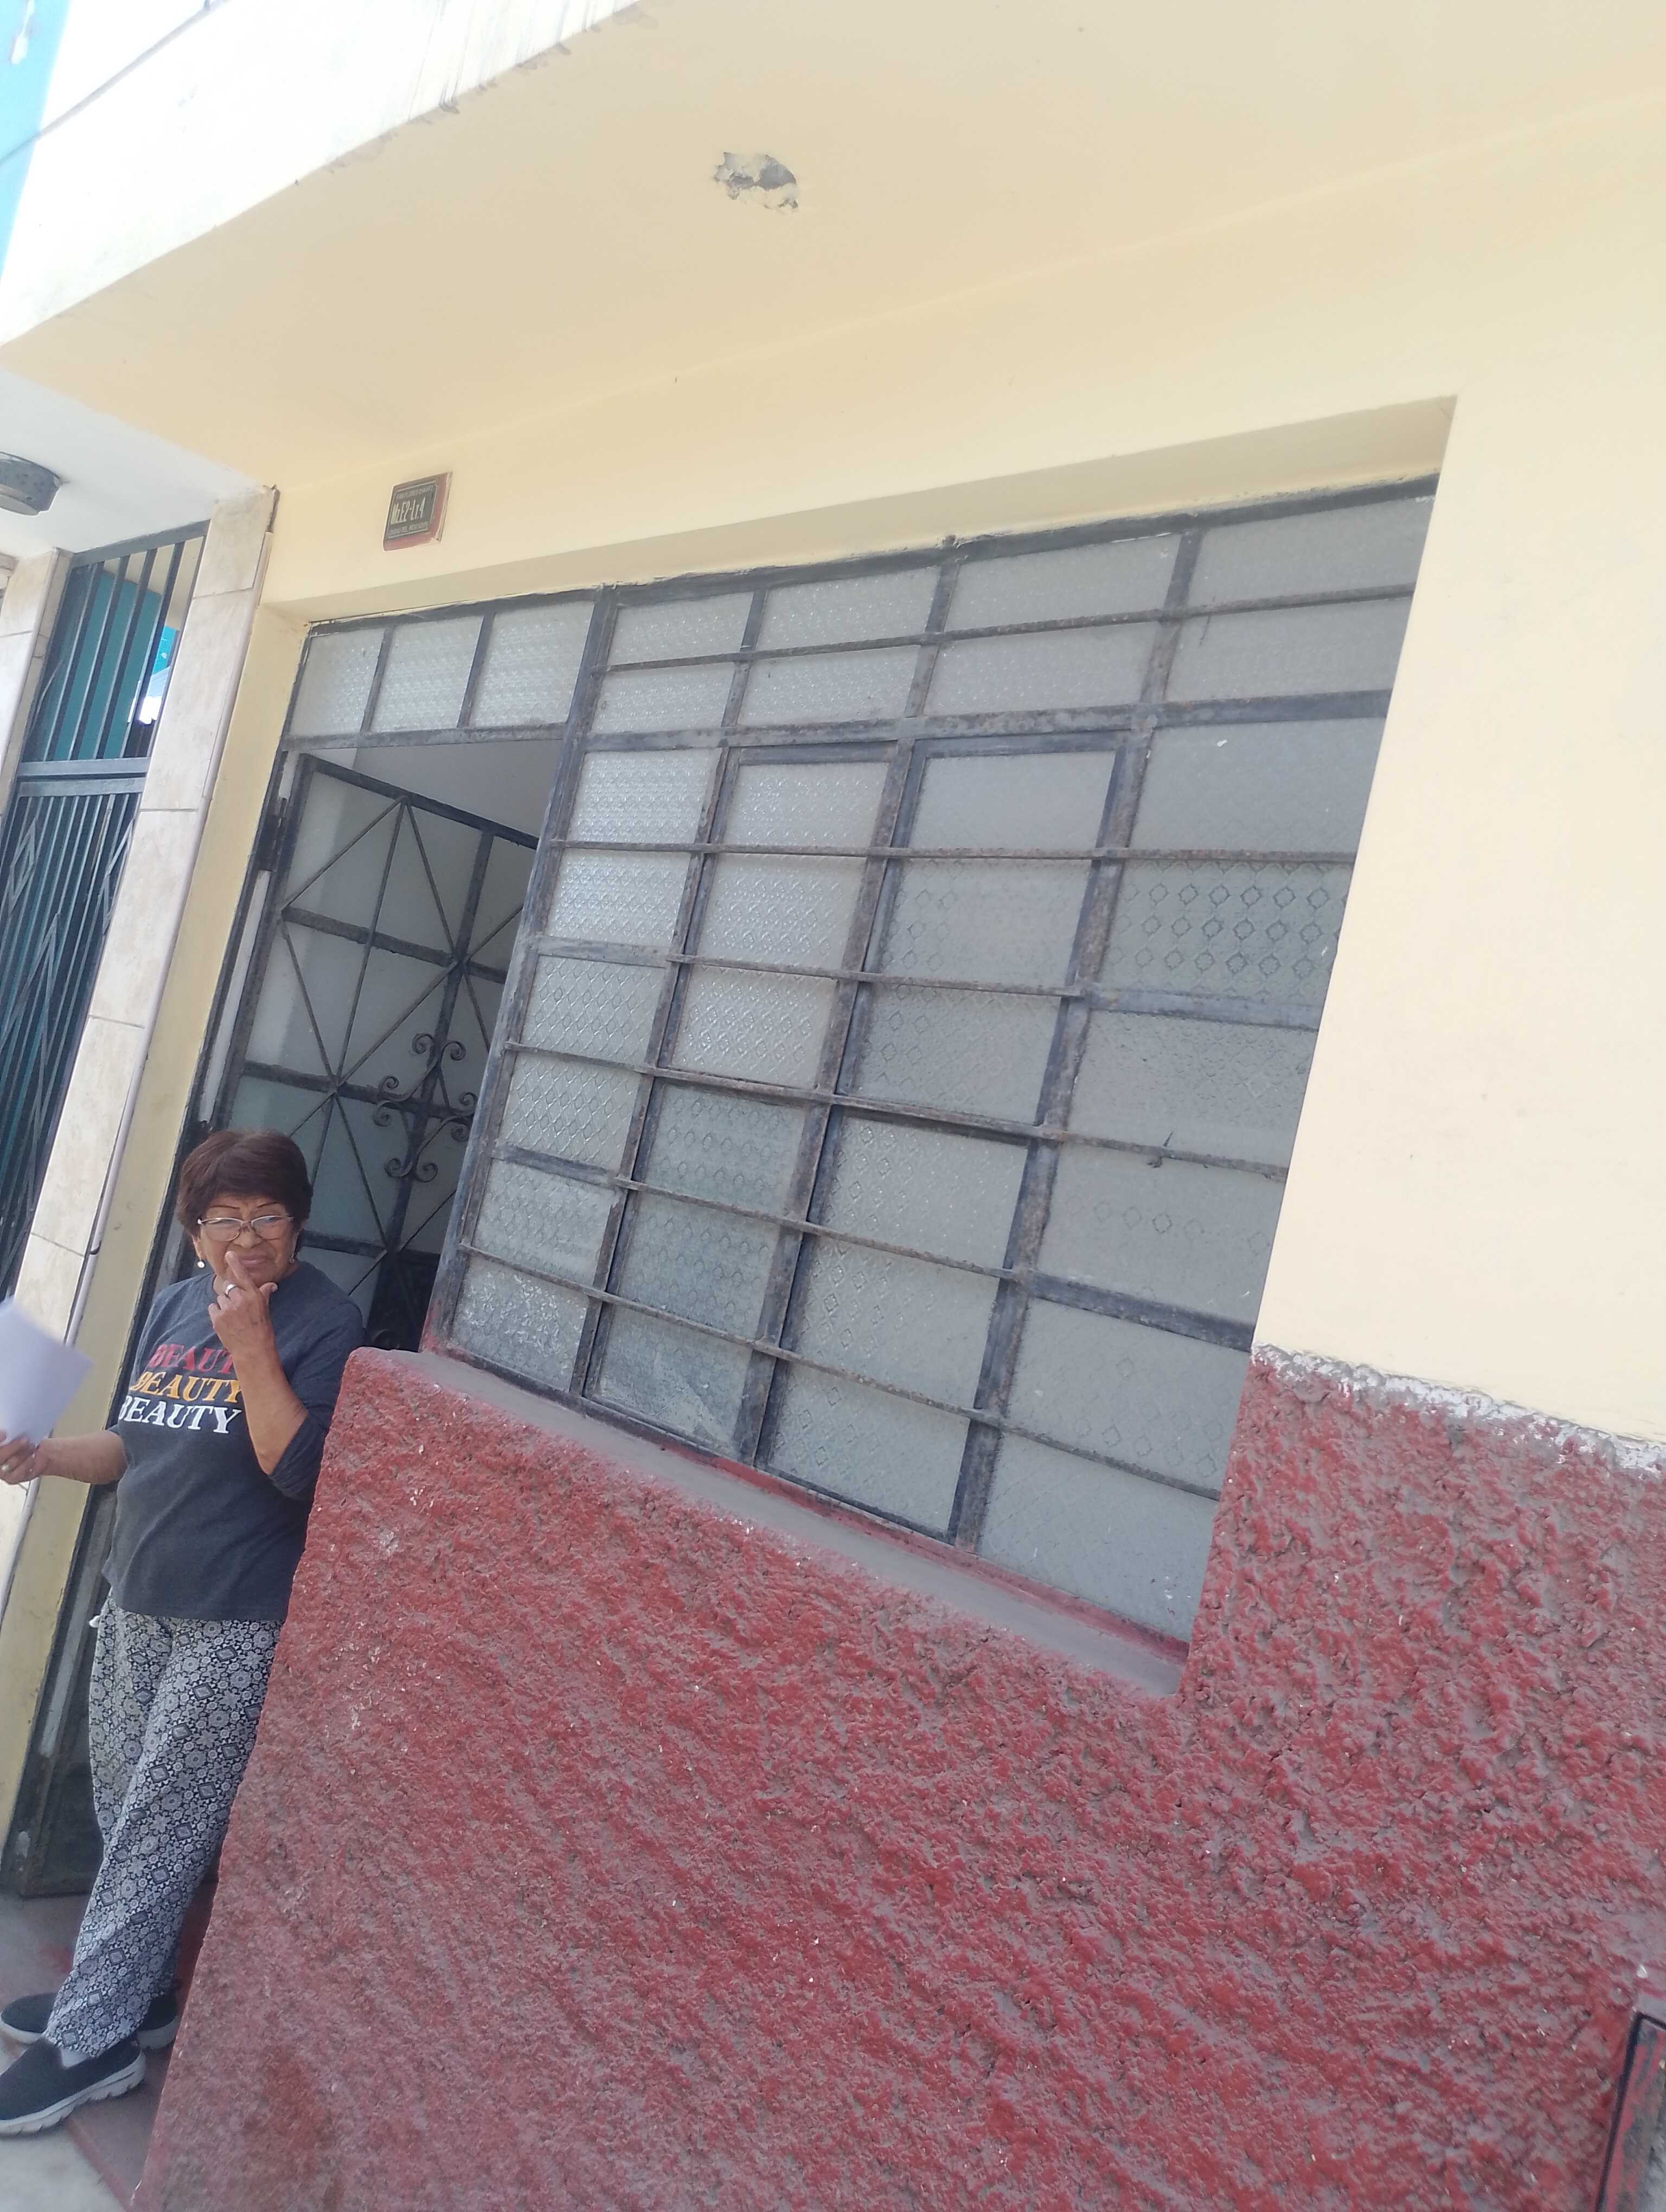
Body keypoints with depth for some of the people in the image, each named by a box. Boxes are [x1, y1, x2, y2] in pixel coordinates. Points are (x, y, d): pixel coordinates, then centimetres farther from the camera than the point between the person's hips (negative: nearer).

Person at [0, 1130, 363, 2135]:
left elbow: (299, 1471, -22)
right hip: (140, 1601, 7)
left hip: (237, 1625, -7)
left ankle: (93, 2040, 18)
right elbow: (141, 1443, 16)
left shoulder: (326, 1324, -14)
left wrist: (250, 1342, -25)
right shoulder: (178, 1304, 7)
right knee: (127, 1807, 17)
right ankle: (134, 1990, 36)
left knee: (159, 1827, 2)